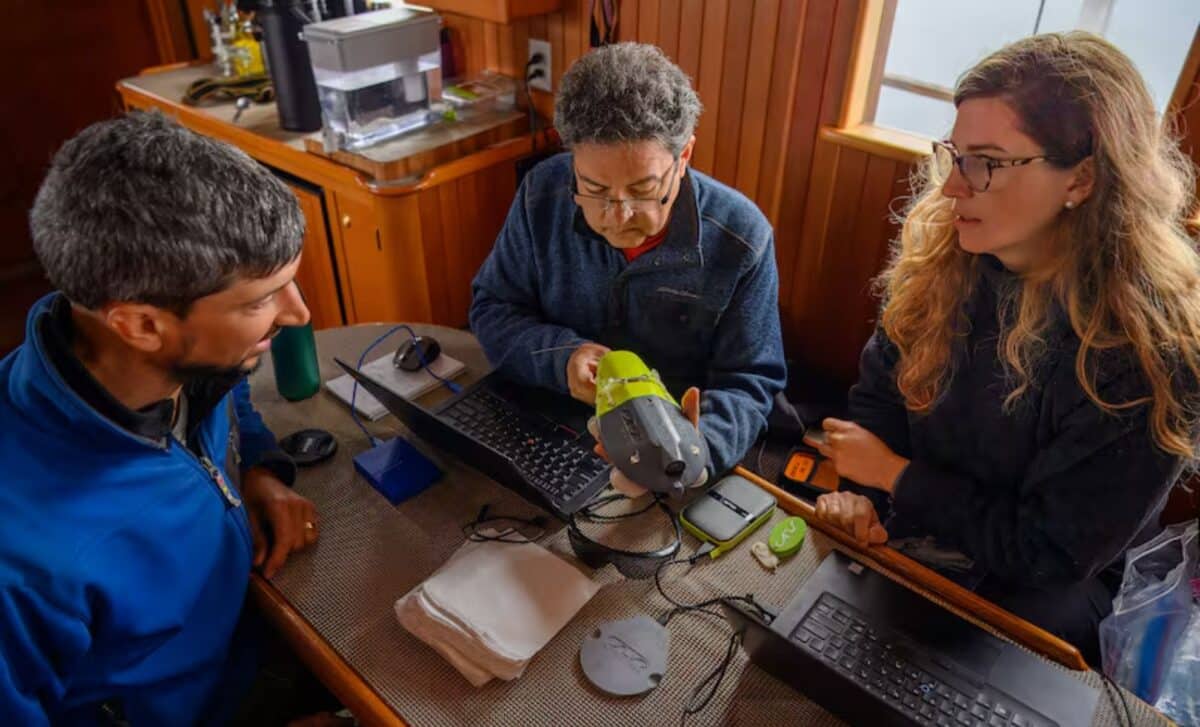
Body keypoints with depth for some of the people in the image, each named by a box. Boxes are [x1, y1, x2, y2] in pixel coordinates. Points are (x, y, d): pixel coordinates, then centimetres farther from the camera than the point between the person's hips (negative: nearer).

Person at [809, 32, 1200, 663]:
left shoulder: (1148, 346, -25)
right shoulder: (941, 254, -11)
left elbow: (1051, 553, -19)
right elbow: (879, 390, 0)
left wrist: (898, 476, -17)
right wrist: (865, 494, -16)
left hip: (1049, 587, -4)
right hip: (908, 523, 4)